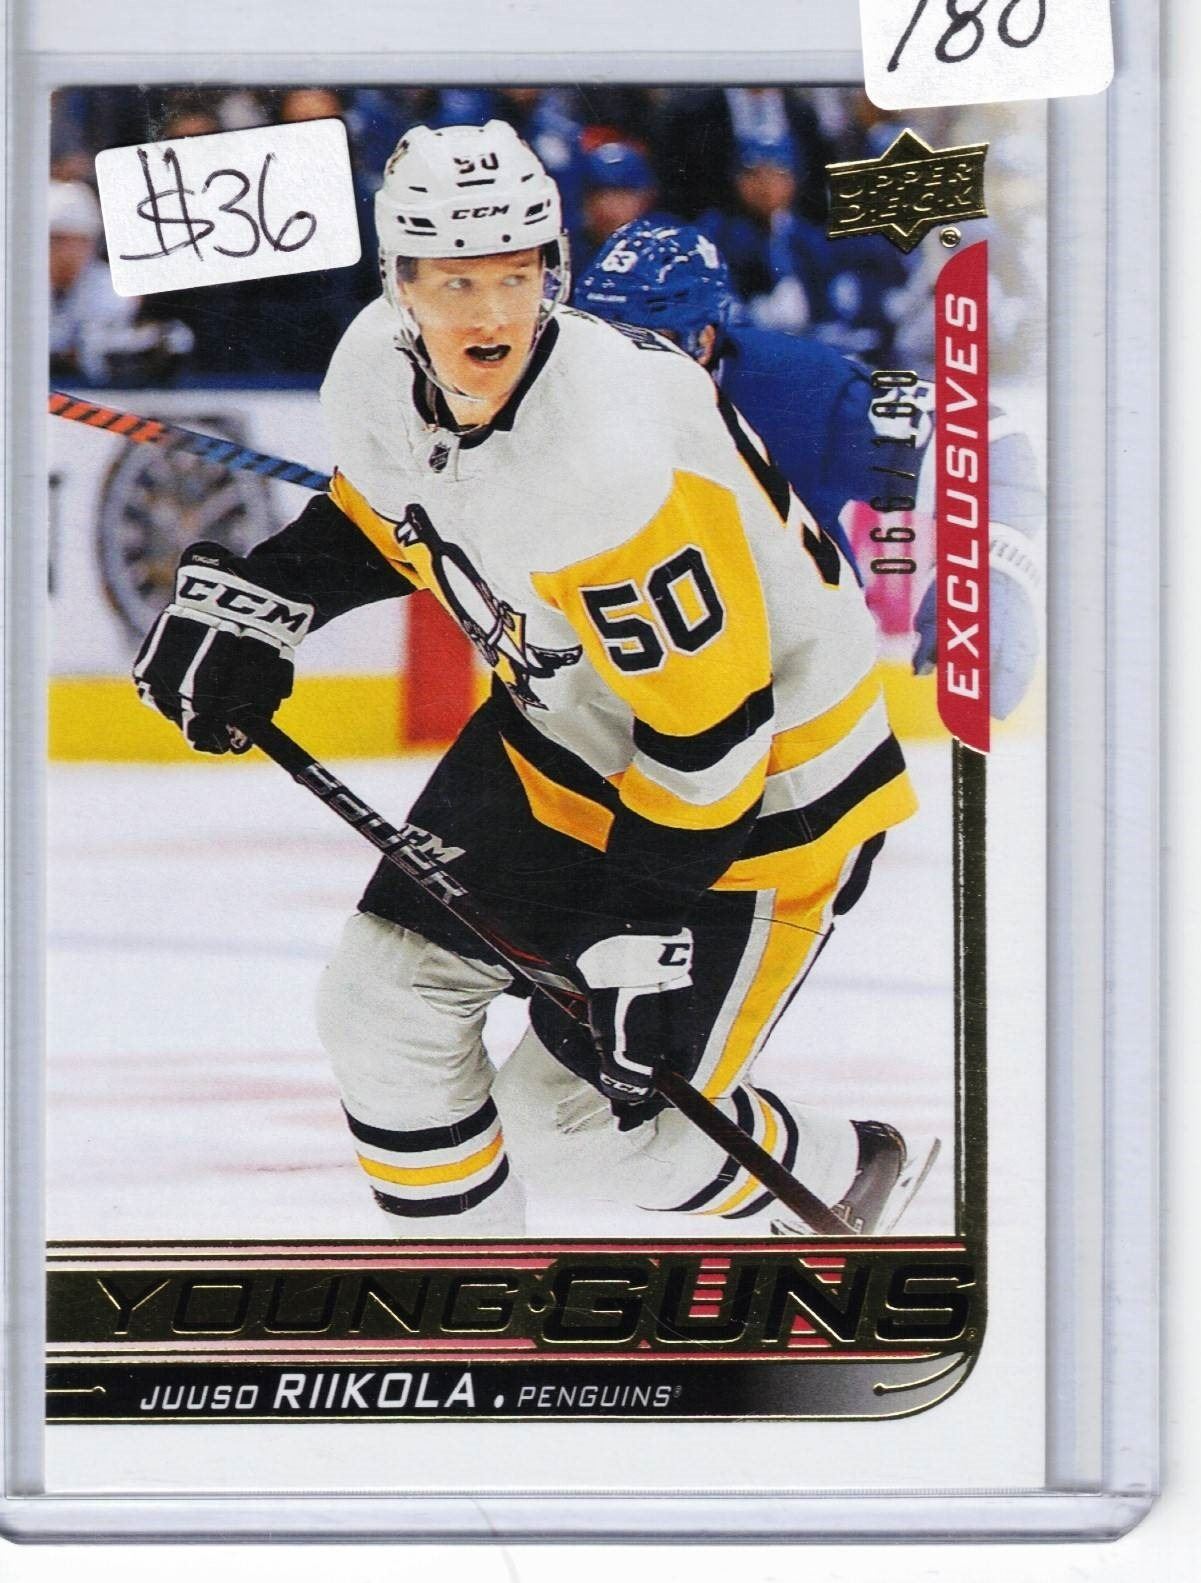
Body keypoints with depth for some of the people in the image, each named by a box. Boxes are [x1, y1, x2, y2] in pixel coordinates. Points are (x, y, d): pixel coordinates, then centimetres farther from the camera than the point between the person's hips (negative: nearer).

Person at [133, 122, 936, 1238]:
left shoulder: (609, 457, -36)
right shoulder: (381, 372, -12)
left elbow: (708, 734, -31)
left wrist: (640, 939, -27)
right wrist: (251, 599, 0)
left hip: (760, 780, -8)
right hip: (563, 729, 8)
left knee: (581, 1120, -4)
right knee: (384, 1001, 5)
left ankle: (844, 1179, 24)